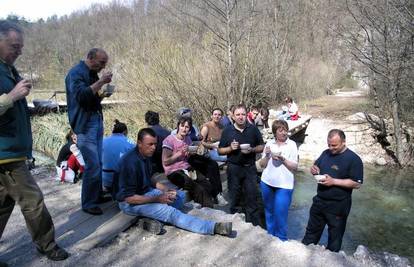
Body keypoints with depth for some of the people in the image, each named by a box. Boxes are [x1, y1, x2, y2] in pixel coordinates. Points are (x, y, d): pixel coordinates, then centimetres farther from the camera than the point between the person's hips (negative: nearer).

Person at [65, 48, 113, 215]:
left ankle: (97, 196, 25)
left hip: (97, 121, 9)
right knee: (93, 165, -9)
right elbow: (81, 95, -25)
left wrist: (102, 95, 6)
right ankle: (88, 203, 3)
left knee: (98, 163, 12)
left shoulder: (92, 74, 16)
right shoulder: (76, 73, -10)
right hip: (85, 124, -9)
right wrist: (101, 82, -23)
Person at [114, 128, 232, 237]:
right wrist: (157, 199, -23)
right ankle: (214, 227, -27)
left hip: (146, 192, 10)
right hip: (130, 202, -10)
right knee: (170, 211, -26)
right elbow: (128, 197, -26)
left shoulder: (146, 156, 2)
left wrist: (166, 190, -4)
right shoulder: (130, 162, -26)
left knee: (180, 195, 8)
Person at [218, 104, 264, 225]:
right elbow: (220, 151, 4)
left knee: (252, 197, 2)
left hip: (250, 167, 0)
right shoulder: (227, 131, 1)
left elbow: (261, 147, 6)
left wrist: (252, 149, -14)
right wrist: (230, 148, -15)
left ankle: (255, 225, 14)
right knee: (234, 198, 11)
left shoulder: (253, 129, 2)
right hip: (233, 168, 0)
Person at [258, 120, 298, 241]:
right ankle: (270, 237, 33)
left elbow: (295, 167, -7)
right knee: (269, 212, 16)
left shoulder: (292, 144, -4)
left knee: (280, 214, -4)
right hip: (267, 182, 3)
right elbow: (262, 165, 5)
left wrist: (282, 159, -21)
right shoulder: (269, 143, 3)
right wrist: (267, 155, -14)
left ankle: (281, 240, 16)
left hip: (284, 185, -3)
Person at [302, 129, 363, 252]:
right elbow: (316, 166, 17)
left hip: (338, 206, -6)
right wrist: (314, 169, -7)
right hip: (319, 201, 6)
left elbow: (357, 184, -19)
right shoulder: (326, 153, 4)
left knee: (334, 237, 15)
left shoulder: (353, 159, -15)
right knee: (311, 232, 20)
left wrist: (333, 181, -25)